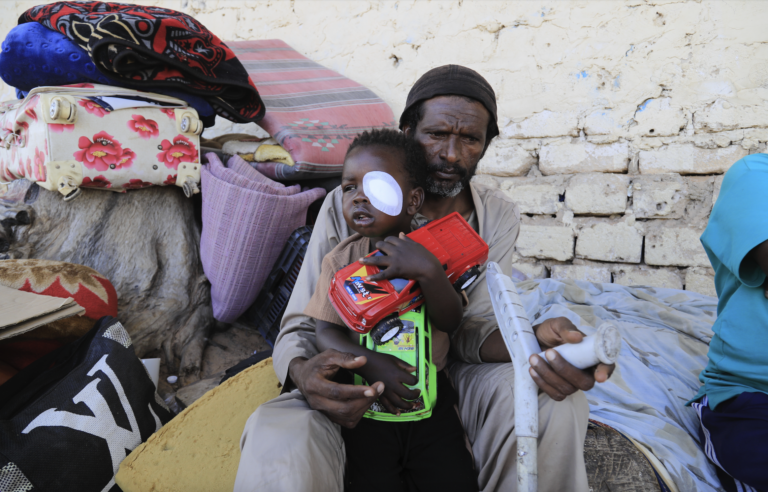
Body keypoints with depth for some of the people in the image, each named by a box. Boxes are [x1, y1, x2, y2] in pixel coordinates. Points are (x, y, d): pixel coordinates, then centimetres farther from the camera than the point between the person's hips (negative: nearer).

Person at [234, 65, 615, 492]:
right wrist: (302, 372, -35)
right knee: (276, 440, -37)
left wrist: (532, 341, -32)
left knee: (557, 400, -23)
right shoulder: (346, 206, -10)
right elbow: (299, 327, -9)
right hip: (354, 386, -3)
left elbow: (472, 329, -7)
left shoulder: (499, 217, -1)